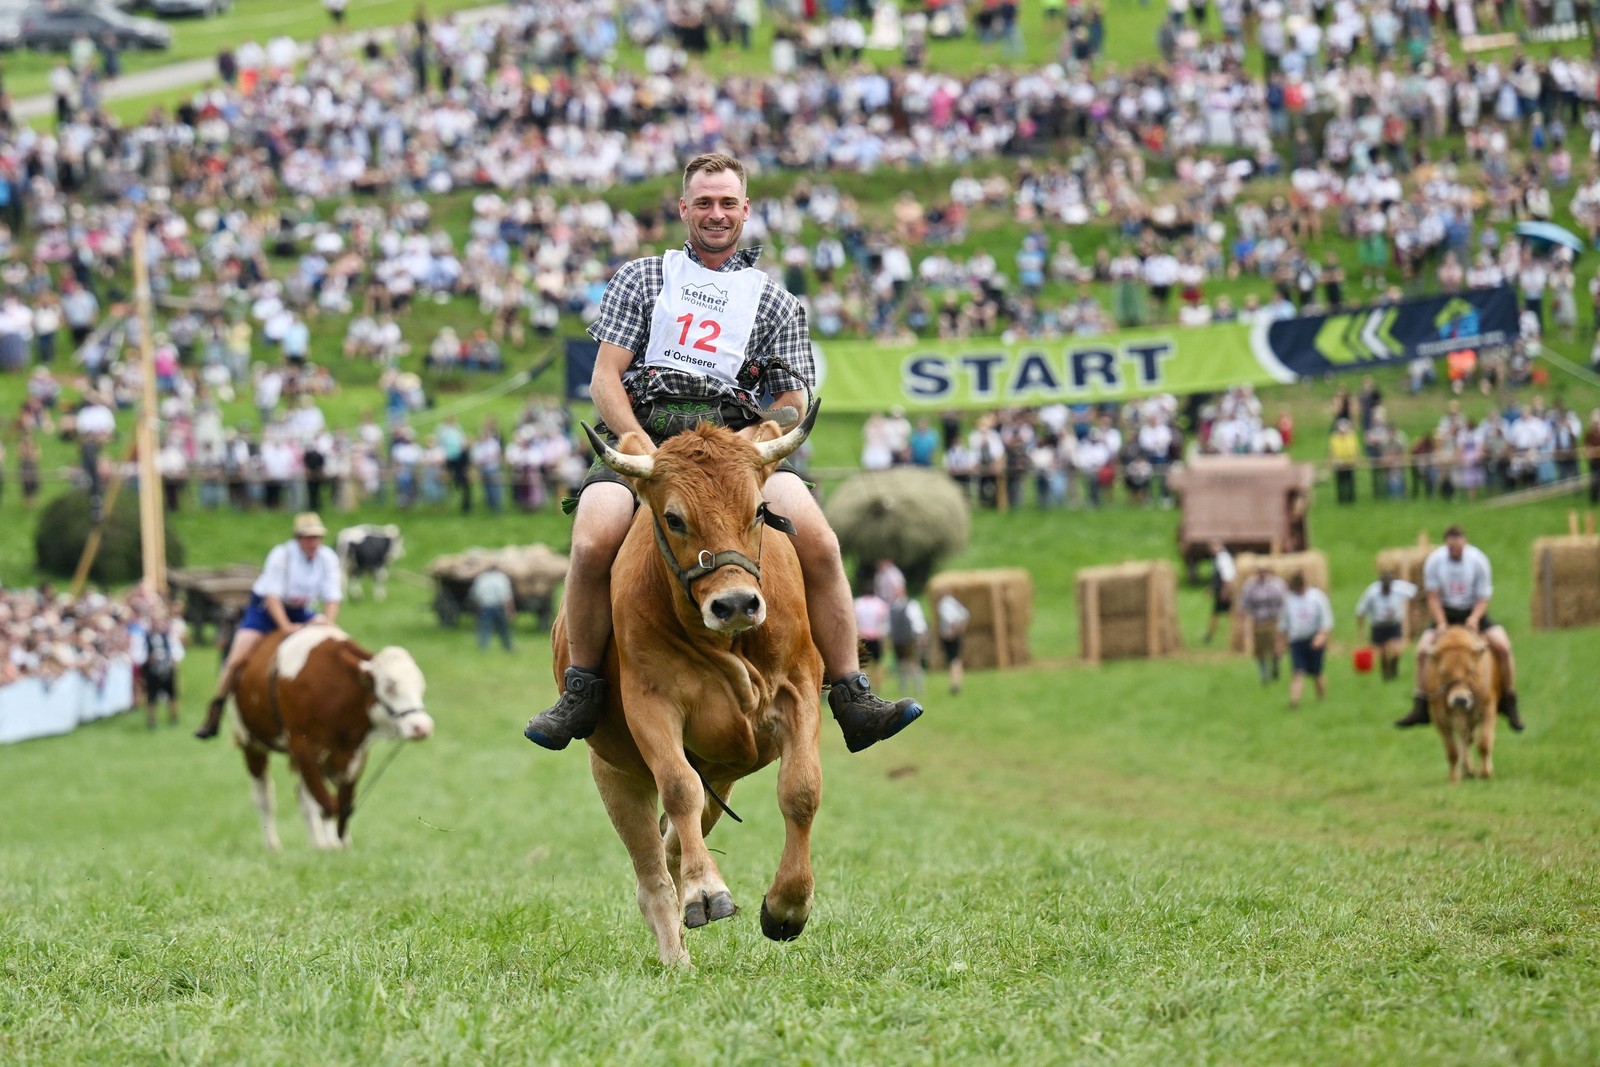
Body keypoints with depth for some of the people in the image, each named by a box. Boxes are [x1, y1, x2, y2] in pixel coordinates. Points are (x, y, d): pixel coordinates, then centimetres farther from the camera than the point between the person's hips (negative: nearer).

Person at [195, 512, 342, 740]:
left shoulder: (328, 558, -11)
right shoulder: (281, 555, -22)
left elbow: (333, 599, -12)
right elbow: (272, 596, -26)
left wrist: (327, 624, -31)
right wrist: (286, 627, -38)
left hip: (299, 612, 4)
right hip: (265, 609, -4)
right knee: (237, 659, -17)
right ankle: (214, 715, -5)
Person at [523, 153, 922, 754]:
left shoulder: (775, 302, 22)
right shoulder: (640, 279, 19)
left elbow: (792, 404, 14)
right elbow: (604, 380, 9)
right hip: (640, 434, -1)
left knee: (819, 543, -26)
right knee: (592, 544, -31)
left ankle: (851, 697, -19)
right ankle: (581, 692, -13)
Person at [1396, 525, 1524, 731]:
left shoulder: (1478, 561, -14)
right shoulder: (1434, 561, -12)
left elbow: (1483, 598, -9)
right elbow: (1433, 598, -7)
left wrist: (1474, 618, -28)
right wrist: (1441, 624, -21)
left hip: (1474, 613, -1)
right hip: (1445, 613, 1)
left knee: (1503, 647, -23)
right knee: (1422, 649, -20)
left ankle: (1510, 704, -6)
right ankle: (1421, 708, -8)